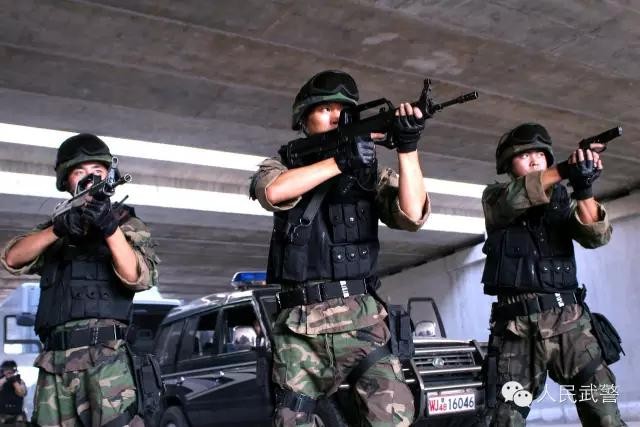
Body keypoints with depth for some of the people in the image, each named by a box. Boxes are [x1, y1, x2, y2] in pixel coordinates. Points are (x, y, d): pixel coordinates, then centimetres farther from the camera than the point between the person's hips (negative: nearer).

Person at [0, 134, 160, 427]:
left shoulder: (125, 222, 10)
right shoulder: (54, 226, 21)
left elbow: (140, 278, -7)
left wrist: (110, 228, -21)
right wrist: (59, 229, -14)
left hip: (106, 356, -4)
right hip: (54, 361, 4)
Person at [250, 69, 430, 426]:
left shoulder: (370, 173, 11)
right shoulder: (283, 165, 9)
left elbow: (413, 214, -6)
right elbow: (272, 191, -16)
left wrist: (408, 148, -16)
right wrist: (340, 162, -19)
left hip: (360, 319, 0)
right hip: (300, 325, 0)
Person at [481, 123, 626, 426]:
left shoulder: (562, 200, 15)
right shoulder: (494, 197, 10)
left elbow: (597, 236, -2)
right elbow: (513, 199, -15)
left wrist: (584, 189, -20)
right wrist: (563, 170, -28)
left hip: (570, 322, 2)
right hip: (518, 327, -1)